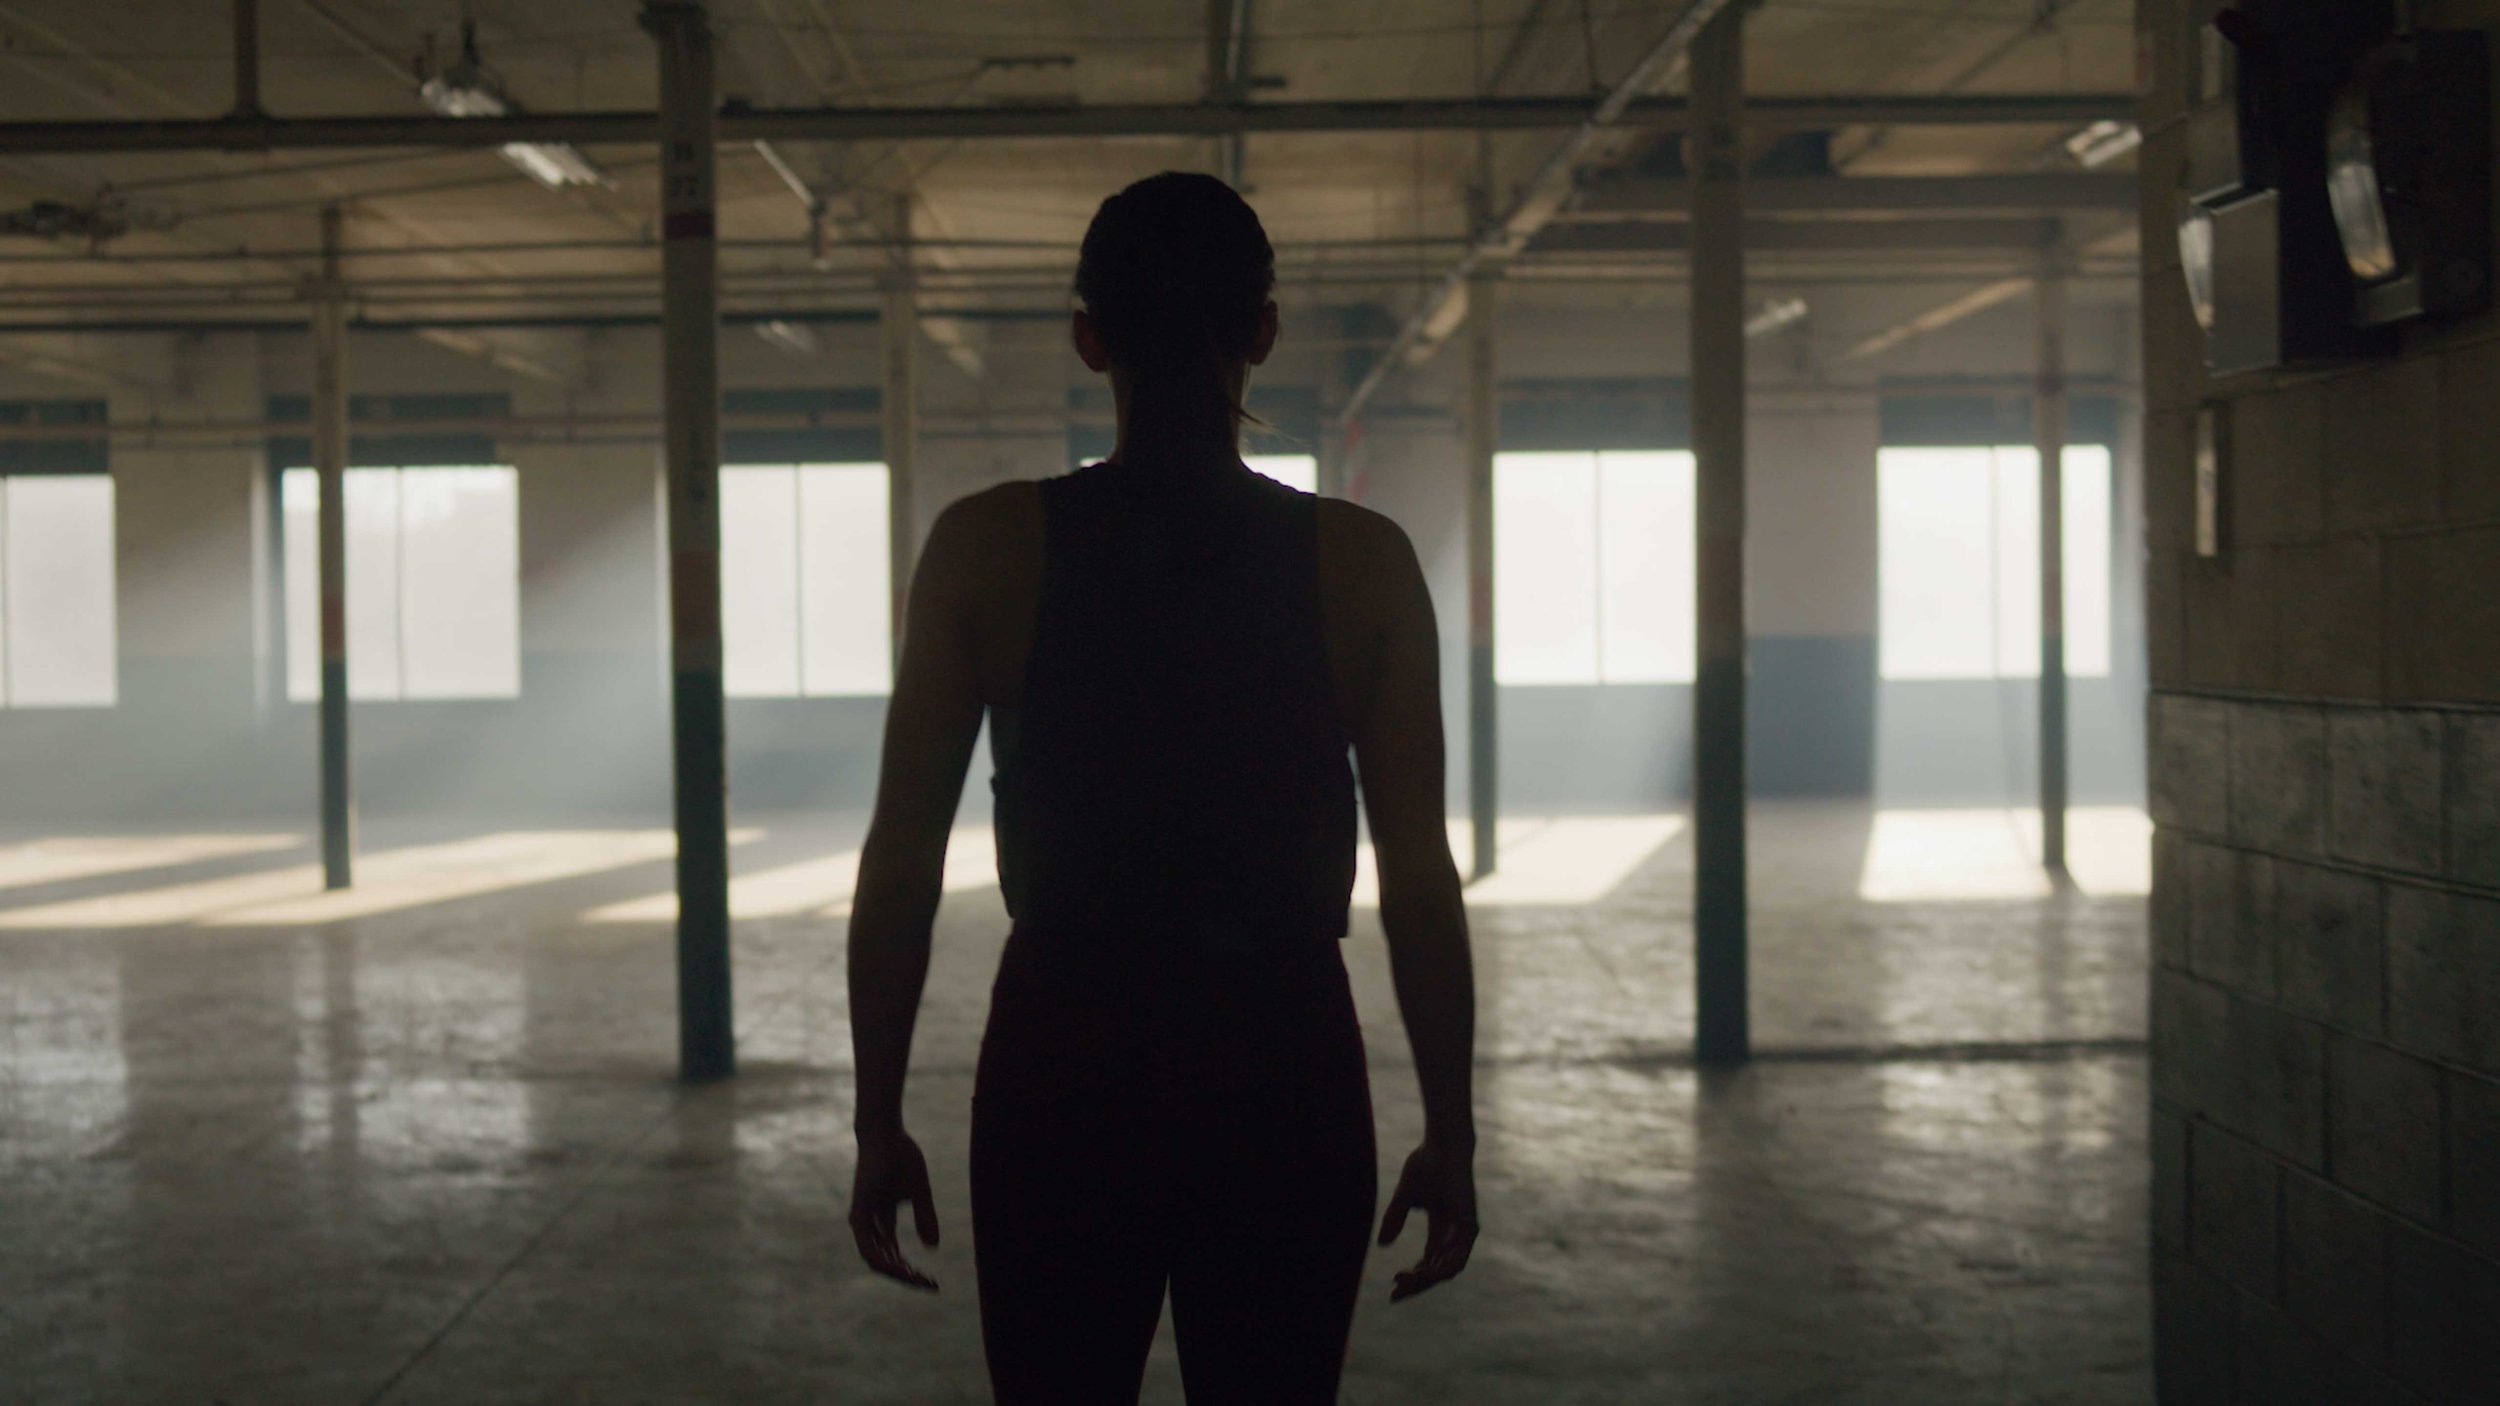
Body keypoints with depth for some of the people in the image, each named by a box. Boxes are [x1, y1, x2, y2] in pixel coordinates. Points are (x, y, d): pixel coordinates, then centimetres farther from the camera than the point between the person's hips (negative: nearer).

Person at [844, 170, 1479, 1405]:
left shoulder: (988, 548, -5)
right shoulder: (1361, 561, -5)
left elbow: (901, 860, -5)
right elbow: (1419, 878, -4)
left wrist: (880, 1121, 4)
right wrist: (1449, 1133, 6)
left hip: (1063, 1069, 0)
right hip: (1284, 1074, 0)